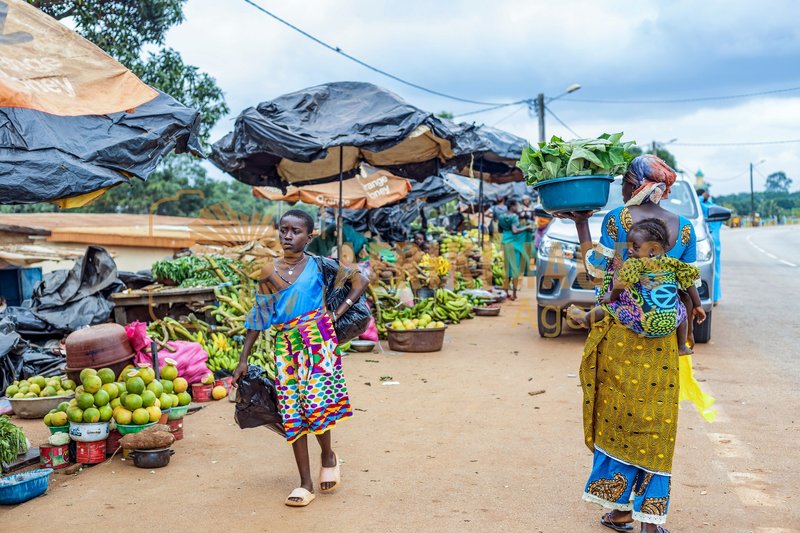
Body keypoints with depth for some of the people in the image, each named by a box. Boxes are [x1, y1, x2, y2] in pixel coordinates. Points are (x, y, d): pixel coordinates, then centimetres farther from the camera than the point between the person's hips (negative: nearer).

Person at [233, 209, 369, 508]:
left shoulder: (318, 266, 1)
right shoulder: (269, 272, 7)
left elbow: (360, 282, 7)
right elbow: (258, 318, 11)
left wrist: (336, 314, -3)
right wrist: (243, 359, 11)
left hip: (316, 337, -3)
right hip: (285, 343, 3)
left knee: (315, 402, -15)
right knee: (292, 410, 2)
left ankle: (328, 456, 16)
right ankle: (305, 483, 11)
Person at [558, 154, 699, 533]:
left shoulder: (615, 220, -6)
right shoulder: (683, 228, 3)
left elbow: (598, 270, -7)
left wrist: (581, 225, 2)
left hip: (619, 332, -2)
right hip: (663, 339, 2)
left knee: (617, 417, 9)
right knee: (656, 425, 7)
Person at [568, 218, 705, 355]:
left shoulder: (635, 264, -6)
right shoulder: (672, 263, 8)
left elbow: (620, 285, -15)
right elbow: (689, 281, 10)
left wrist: (611, 297, 5)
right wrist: (698, 306, 19)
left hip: (643, 324, -4)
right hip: (671, 325, 4)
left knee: (609, 306, 16)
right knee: (682, 310, 38)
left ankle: (586, 318, 41)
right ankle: (682, 347, 44)